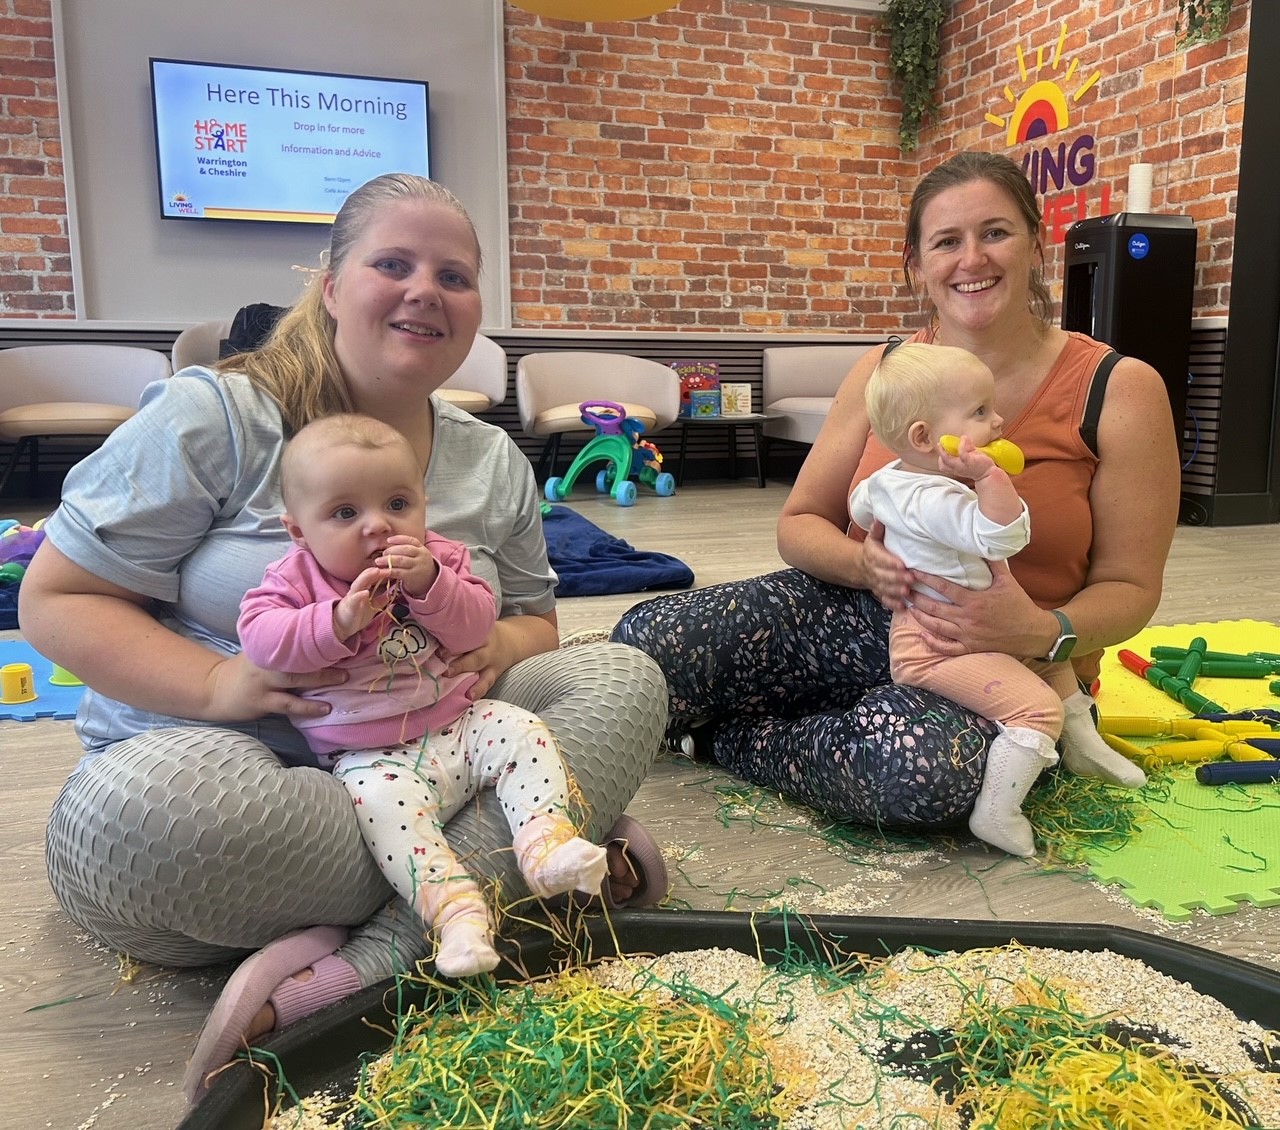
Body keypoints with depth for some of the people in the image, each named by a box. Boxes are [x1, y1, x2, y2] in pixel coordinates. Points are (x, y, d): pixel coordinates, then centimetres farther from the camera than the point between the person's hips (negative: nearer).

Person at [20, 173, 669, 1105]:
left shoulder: (495, 462, 7)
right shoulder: (213, 416, -7)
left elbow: (533, 621, 14)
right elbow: (54, 601, -6)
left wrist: (494, 650, -12)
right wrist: (217, 685, -24)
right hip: (215, 754, -3)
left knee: (624, 679, -15)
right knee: (144, 808, -38)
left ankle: (357, 967, -30)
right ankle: (545, 859, -22)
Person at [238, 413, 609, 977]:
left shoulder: (441, 559, 4)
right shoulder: (297, 578, -2)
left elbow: (475, 627, -4)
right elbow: (258, 635, -16)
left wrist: (430, 586, -21)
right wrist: (340, 619, -28)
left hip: (458, 723, 4)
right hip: (373, 756, -3)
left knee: (522, 731, -15)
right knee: (381, 798, -31)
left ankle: (547, 846, -21)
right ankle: (453, 906, -35)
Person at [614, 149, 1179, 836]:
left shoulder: (1118, 390, -5)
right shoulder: (884, 372, 3)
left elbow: (1129, 587, -2)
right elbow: (799, 522, 6)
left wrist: (1044, 633, -25)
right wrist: (864, 563, -17)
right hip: (859, 617, 2)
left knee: (920, 762, -39)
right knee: (645, 639, -22)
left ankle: (729, 738, -8)